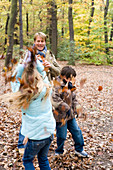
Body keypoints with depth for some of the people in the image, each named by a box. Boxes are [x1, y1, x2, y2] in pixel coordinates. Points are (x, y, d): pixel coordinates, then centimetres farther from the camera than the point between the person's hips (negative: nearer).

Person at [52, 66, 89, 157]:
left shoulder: (70, 85, 9)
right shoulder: (57, 85, -20)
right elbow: (55, 99, -28)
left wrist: (76, 107, 11)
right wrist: (65, 108, -24)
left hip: (70, 114, 8)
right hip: (61, 115, -8)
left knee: (77, 131, 16)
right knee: (62, 135, 6)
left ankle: (79, 149, 35)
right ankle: (59, 152, 31)